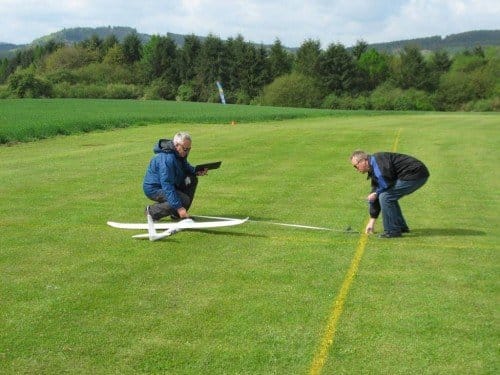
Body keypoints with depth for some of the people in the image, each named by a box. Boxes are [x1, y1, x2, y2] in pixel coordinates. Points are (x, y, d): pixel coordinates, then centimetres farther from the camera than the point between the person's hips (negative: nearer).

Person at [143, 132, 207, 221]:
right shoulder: (167, 158, -31)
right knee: (184, 200, -24)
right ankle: (152, 211, -9)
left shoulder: (180, 153, 0)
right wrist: (179, 207, -36)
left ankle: (177, 214, 3)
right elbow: (167, 186, -34)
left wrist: (196, 171, -3)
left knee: (192, 180, -2)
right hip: (153, 189, -10)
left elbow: (186, 167, 21)